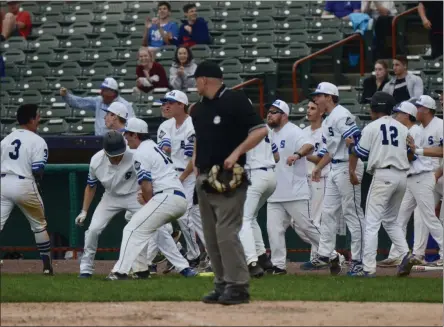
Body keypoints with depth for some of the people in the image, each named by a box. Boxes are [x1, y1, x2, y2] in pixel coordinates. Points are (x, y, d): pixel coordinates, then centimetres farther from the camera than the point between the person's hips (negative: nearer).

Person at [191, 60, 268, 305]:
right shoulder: (198, 109, 15)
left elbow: (260, 130, -12)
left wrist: (236, 153, -20)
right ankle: (222, 284, 14)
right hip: (204, 180, 8)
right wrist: (196, 159, 11)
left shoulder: (235, 100, -8)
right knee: (211, 236, 8)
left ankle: (238, 286, -11)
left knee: (226, 232, -14)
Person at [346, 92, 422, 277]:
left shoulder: (371, 128, 0)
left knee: (372, 223, -5)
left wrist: (351, 145, 21)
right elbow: (411, 155, 16)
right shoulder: (403, 129, 14)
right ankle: (406, 254, 1)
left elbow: (361, 153, 0)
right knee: (390, 220, 21)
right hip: (402, 176, 6)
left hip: (383, 175, -6)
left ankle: (369, 268, -11)